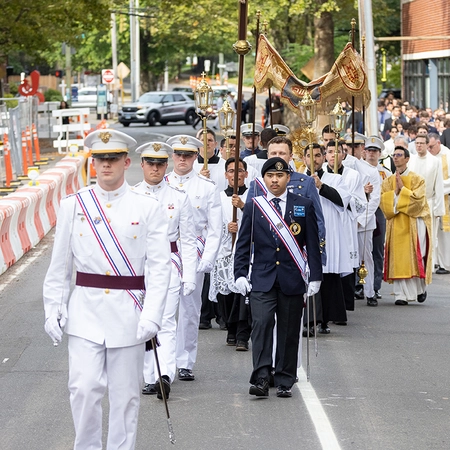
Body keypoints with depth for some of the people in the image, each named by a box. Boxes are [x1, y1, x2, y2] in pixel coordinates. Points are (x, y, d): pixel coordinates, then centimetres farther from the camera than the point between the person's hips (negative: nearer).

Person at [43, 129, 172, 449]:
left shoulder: (148, 208, 0)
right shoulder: (73, 206, 5)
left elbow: (159, 267, -4)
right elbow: (59, 266, 8)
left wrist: (151, 316, -12)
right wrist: (53, 311, 2)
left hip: (128, 314, -1)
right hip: (85, 312, 1)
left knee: (126, 394, 4)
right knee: (84, 389, -7)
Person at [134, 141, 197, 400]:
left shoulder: (179, 197, 4)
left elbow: (188, 240, 4)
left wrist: (190, 277, -3)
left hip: (169, 264, -2)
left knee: (166, 322, -13)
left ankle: (166, 375, -25)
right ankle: (151, 378, 12)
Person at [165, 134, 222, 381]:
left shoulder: (207, 187, 3)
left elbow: (215, 228, 2)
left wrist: (207, 260, -8)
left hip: (193, 255, 0)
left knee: (190, 310, 5)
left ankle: (185, 363, 13)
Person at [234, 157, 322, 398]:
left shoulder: (304, 206, 5)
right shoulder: (253, 206, 7)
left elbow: (312, 243, 6)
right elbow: (243, 243, 8)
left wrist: (315, 276, 1)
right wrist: (240, 274, -1)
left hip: (292, 279, 0)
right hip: (262, 278, 0)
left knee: (289, 330, 4)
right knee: (261, 323, -16)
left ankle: (284, 381, 13)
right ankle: (261, 378, -16)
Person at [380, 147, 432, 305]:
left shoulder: (417, 179, 2)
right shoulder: (388, 181, 13)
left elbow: (418, 199, -11)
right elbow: (383, 201, 2)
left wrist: (402, 189, -9)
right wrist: (395, 191, -9)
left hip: (413, 223, -3)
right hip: (396, 225, 3)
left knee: (415, 256, -8)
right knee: (398, 259, -5)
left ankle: (420, 289, 14)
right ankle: (401, 295, -5)